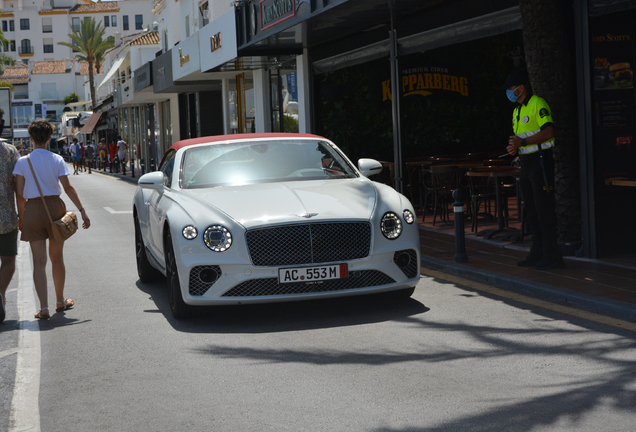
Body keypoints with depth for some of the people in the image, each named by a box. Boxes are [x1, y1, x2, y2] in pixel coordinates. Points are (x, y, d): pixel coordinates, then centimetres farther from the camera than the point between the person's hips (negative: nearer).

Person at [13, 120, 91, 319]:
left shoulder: (23, 162, -2)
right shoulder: (57, 160, -2)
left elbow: (19, 193, -4)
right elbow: (67, 187, -8)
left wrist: (21, 215, 7)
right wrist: (82, 210, -8)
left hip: (32, 210, -1)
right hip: (55, 207, 1)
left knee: (39, 261, -1)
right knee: (57, 258, 15)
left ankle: (44, 307, -10)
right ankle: (60, 301, 28)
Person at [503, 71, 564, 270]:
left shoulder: (537, 104, -10)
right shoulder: (517, 110, 18)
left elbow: (548, 131, -20)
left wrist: (521, 142, -22)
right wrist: (513, 147, 2)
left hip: (541, 160, -9)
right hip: (526, 163, 9)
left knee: (544, 209, -9)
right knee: (531, 209, 10)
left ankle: (551, 256, -5)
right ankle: (538, 253, 17)